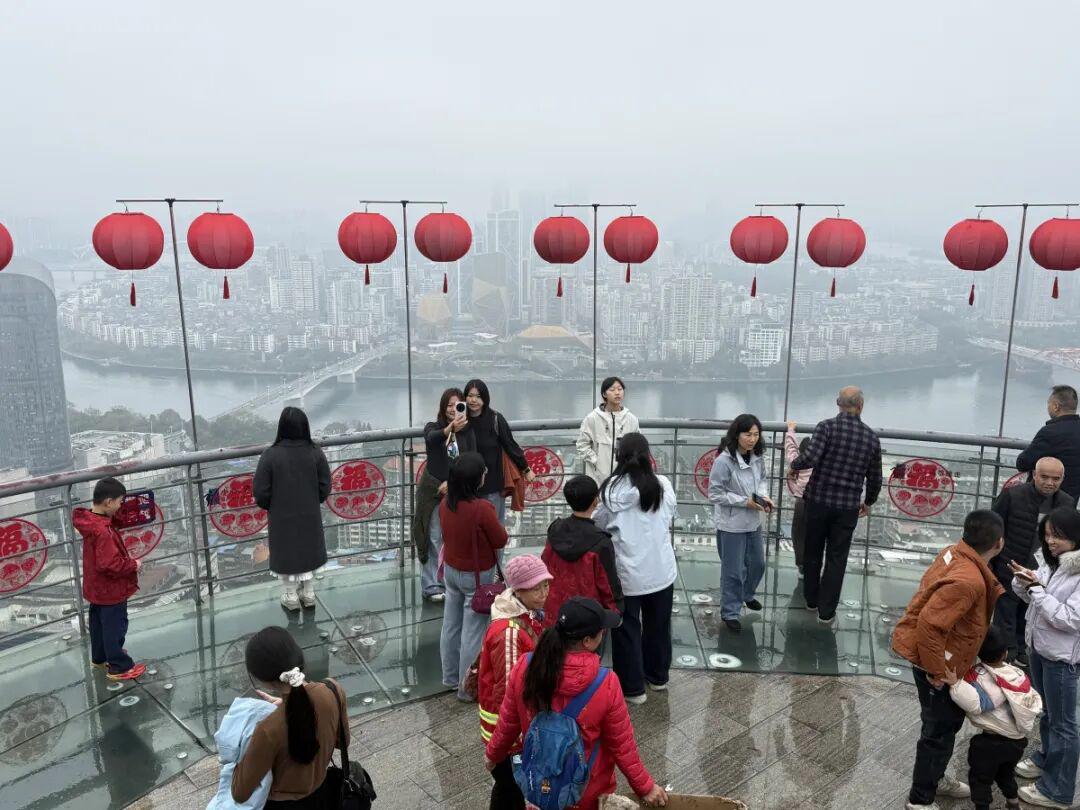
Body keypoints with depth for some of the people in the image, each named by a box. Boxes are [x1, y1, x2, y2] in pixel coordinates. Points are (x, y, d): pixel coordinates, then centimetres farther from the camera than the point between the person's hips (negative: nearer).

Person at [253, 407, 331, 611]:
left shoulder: (270, 455, -20)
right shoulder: (315, 453, -13)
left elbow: (260, 492, -16)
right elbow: (324, 488, -7)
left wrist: (271, 507, 5)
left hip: (282, 518, -2)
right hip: (310, 517, 2)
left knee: (287, 555, 15)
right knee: (307, 552, 20)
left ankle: (291, 597, 27)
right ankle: (308, 594, 31)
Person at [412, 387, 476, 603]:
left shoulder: (467, 432, 1)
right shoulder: (433, 427, -5)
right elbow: (431, 439, -30)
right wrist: (449, 429, -50)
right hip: (433, 490, -2)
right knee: (434, 539, 3)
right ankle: (431, 586, 12)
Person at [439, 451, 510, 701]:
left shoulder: (445, 503, -8)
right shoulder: (482, 508, -28)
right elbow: (500, 540, -16)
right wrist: (499, 527, 2)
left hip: (451, 571, 7)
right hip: (476, 577, -7)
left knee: (451, 626, 20)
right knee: (473, 632, 6)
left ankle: (450, 677, 36)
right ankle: (467, 687, 16)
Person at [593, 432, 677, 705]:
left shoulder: (612, 489, -16)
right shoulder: (664, 486, -7)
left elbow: (598, 524, -5)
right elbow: (670, 520, 6)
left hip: (627, 573, -3)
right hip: (662, 570, 3)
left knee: (627, 629, 13)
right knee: (658, 625, 21)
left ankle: (633, 687, 22)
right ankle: (658, 676, 39)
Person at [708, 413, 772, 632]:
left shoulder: (757, 457, -3)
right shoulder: (723, 461, -24)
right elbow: (715, 494, -20)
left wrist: (764, 496, -7)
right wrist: (745, 502, -22)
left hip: (754, 522, 7)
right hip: (731, 524, -7)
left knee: (757, 563, 23)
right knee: (733, 570, 5)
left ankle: (747, 594, 50)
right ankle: (730, 612, 24)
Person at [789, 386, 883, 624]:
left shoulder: (827, 426, -9)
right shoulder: (872, 437, 1)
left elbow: (810, 458, -22)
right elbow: (875, 478, 10)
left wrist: (794, 466, -1)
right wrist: (868, 502, 27)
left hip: (819, 501, -1)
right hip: (848, 507, 1)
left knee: (812, 553, 17)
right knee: (837, 559, 10)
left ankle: (811, 600, 32)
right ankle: (826, 611, 15)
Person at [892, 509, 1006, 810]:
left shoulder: (956, 553, -6)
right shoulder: (968, 581, -33)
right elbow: (929, 624, -35)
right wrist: (936, 672, -24)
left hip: (941, 659, 9)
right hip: (941, 664, -9)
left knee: (949, 722, 26)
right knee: (940, 730, 8)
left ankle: (935, 778, 47)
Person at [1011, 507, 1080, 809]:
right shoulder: (1051, 562, 0)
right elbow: (1031, 598, 10)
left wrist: (1037, 589, -23)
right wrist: (1023, 582, -10)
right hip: (1038, 646, 7)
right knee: (1046, 711, 25)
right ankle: (1046, 759, 45)